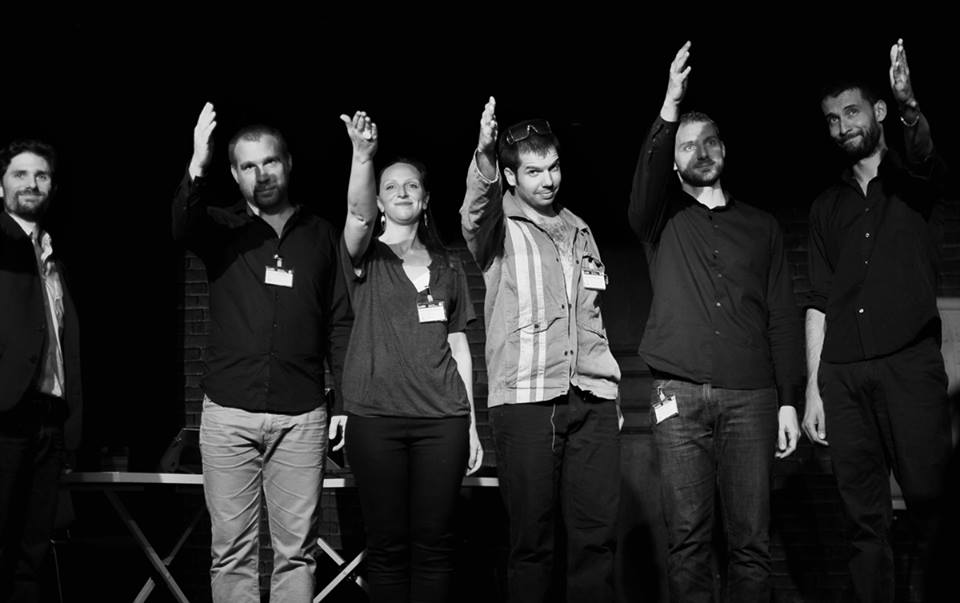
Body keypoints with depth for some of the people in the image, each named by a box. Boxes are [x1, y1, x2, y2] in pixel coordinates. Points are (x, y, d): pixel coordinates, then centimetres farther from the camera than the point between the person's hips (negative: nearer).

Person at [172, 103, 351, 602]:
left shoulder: (320, 235, 10)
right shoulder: (222, 228, 7)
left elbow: (340, 323, 11)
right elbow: (183, 228, -17)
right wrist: (197, 166, -35)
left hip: (302, 416, 1)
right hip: (228, 414, 0)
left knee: (296, 550, 4)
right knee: (232, 551, 3)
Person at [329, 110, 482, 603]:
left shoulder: (447, 267, 15)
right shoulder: (366, 257, 5)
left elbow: (458, 345, 14)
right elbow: (357, 213, -18)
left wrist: (472, 423, 10)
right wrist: (363, 154, -36)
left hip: (443, 418, 2)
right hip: (375, 417, -2)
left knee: (434, 540, 2)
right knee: (387, 542, 1)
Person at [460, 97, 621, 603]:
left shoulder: (580, 232, 19)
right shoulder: (498, 228, 5)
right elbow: (475, 212, -21)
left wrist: (612, 396, 20)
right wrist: (483, 156, -41)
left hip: (592, 400, 4)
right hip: (524, 399, -4)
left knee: (597, 532, 2)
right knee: (532, 535, -2)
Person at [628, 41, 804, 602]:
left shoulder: (761, 227, 15)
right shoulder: (664, 221, 11)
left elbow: (784, 318, 11)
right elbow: (646, 180, -12)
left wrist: (789, 401, 4)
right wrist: (670, 110, -26)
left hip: (751, 397, 1)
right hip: (680, 397, -1)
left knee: (752, 539, -1)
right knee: (688, 537, 0)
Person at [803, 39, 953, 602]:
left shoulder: (914, 179, 9)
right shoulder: (828, 207, 18)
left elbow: (927, 151, -17)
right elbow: (819, 301, 15)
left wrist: (910, 107, -39)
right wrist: (813, 386, 7)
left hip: (910, 365, -3)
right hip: (843, 376, 3)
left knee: (931, 502, -8)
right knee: (866, 518, 4)